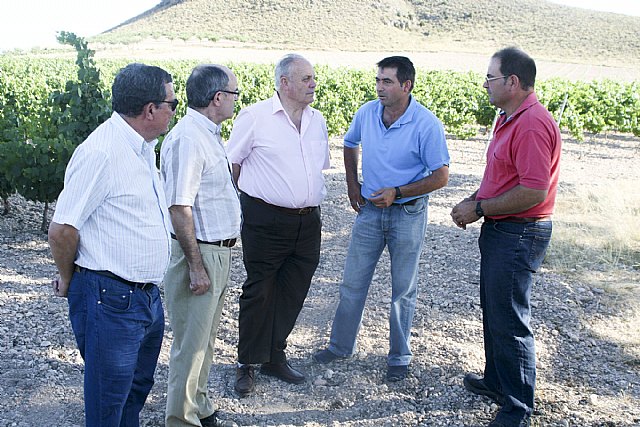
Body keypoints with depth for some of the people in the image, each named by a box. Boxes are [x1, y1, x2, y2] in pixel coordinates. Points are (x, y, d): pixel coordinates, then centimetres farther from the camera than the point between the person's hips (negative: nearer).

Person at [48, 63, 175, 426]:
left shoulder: (143, 147, 9)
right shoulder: (101, 152, -22)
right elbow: (62, 230, -19)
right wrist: (68, 280, -3)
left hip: (148, 296, 9)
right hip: (110, 300, -9)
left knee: (138, 387, 24)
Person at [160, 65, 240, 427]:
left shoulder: (208, 134, 12)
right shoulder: (188, 137, -20)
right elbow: (179, 207, -24)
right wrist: (196, 266, -23)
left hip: (219, 251, 10)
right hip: (200, 253, -10)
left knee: (206, 338, 21)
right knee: (191, 343, 2)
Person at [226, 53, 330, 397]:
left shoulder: (317, 120, 11)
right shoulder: (254, 116, -7)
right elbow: (230, 164, 0)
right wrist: (241, 203, 2)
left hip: (308, 222, 6)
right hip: (265, 222, -5)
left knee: (293, 292, 12)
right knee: (259, 291, 3)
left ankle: (275, 357, 27)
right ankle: (247, 364, 17)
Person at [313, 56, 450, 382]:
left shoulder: (426, 124, -17)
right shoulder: (367, 113, -3)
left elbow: (441, 176, -14)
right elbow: (350, 144, 18)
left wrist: (396, 192, -21)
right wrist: (352, 184, 11)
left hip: (408, 214, -4)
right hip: (370, 209, 4)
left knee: (403, 290, 9)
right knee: (353, 282, 11)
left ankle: (399, 357, 24)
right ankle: (341, 345, 28)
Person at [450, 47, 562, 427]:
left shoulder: (533, 125, -22)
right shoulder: (509, 119, 12)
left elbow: (533, 192, -27)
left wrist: (479, 209, -18)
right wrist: (474, 201, 5)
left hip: (519, 235, -11)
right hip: (499, 230, 11)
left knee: (511, 321, -2)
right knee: (494, 311, 21)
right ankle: (497, 381, 38)